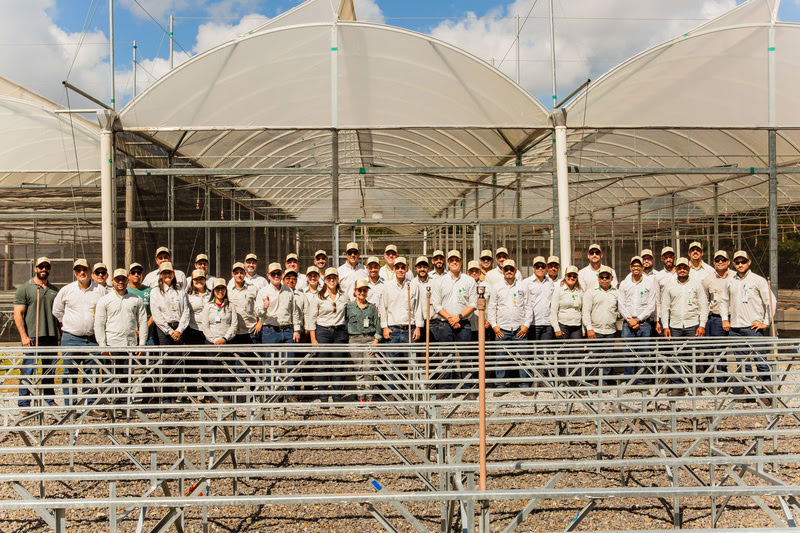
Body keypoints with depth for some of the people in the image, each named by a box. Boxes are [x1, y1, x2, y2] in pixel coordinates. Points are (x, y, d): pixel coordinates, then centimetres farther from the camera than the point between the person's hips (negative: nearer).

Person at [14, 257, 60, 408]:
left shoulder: (54, 290, 16)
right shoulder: (24, 288, 2)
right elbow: (18, 314, -4)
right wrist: (24, 336, -13)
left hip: (51, 336, 4)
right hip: (31, 337, -4)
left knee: (50, 370, 8)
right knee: (28, 370, -1)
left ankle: (50, 400, 17)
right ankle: (24, 403, 7)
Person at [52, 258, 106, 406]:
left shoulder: (101, 290, 4)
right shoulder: (66, 290, 5)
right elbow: (57, 311, 17)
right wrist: (68, 325, 11)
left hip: (93, 339, 0)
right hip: (70, 338, 0)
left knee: (91, 374, 3)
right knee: (69, 374, 3)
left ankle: (90, 405, 10)